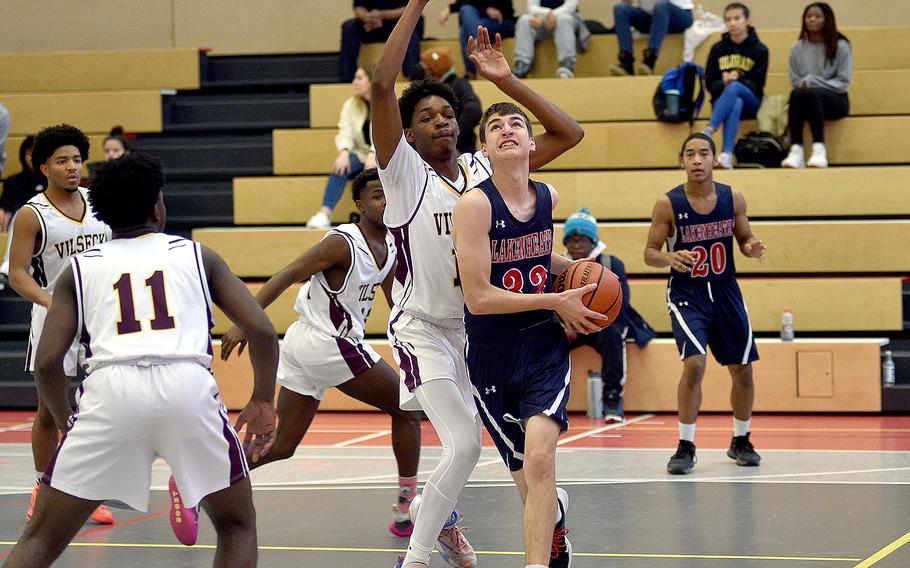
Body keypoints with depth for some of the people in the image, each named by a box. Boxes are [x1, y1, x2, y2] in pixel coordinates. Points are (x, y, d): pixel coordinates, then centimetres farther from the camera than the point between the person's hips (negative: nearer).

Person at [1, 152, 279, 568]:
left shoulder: (80, 268, 21)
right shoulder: (197, 256, 22)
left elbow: (47, 361, 11)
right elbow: (262, 332, 13)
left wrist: (65, 422, 28)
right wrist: (263, 401, 27)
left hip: (109, 392, 0)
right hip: (189, 386, 0)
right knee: (237, 526, 22)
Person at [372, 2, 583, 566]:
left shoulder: (486, 170, 1)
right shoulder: (405, 173, -11)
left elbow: (569, 133, 0)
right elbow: (383, 86, -25)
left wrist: (505, 80, -6)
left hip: (477, 325, 6)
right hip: (423, 329, -6)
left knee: (464, 440, 20)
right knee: (465, 445, -19)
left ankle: (443, 521, 48)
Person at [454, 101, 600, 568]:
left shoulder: (547, 197, 3)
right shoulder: (475, 204, -15)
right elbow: (478, 298, -18)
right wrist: (555, 301, -14)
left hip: (544, 346, 2)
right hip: (492, 356, -2)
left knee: (538, 456, -24)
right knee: (531, 483, 9)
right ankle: (556, 514, 45)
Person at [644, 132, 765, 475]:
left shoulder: (733, 199, -4)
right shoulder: (668, 204, -12)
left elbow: (745, 239, 8)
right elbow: (650, 254, -7)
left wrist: (753, 249, -16)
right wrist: (670, 258, -29)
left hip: (725, 292, 4)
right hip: (686, 294, -4)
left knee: (743, 369, 8)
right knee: (694, 363, -21)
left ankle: (741, 442, 30)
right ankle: (686, 447, -9)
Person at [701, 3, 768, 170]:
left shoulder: (759, 50, 4)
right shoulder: (718, 48, 10)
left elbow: (758, 85, -3)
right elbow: (709, 82, 5)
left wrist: (736, 81, -21)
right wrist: (723, 83, -17)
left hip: (751, 102, -1)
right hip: (722, 99, 1)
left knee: (734, 87, -36)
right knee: (736, 104, -37)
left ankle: (709, 131, -50)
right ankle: (727, 155, -56)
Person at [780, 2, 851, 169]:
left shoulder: (841, 47, -1)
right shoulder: (798, 49, 8)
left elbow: (843, 84, -6)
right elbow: (795, 82, 8)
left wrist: (812, 82, -13)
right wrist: (805, 84, -14)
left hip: (835, 101, -3)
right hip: (806, 99, 3)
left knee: (812, 93, -36)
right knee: (796, 93, -34)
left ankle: (819, 150, -42)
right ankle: (796, 151, -42)